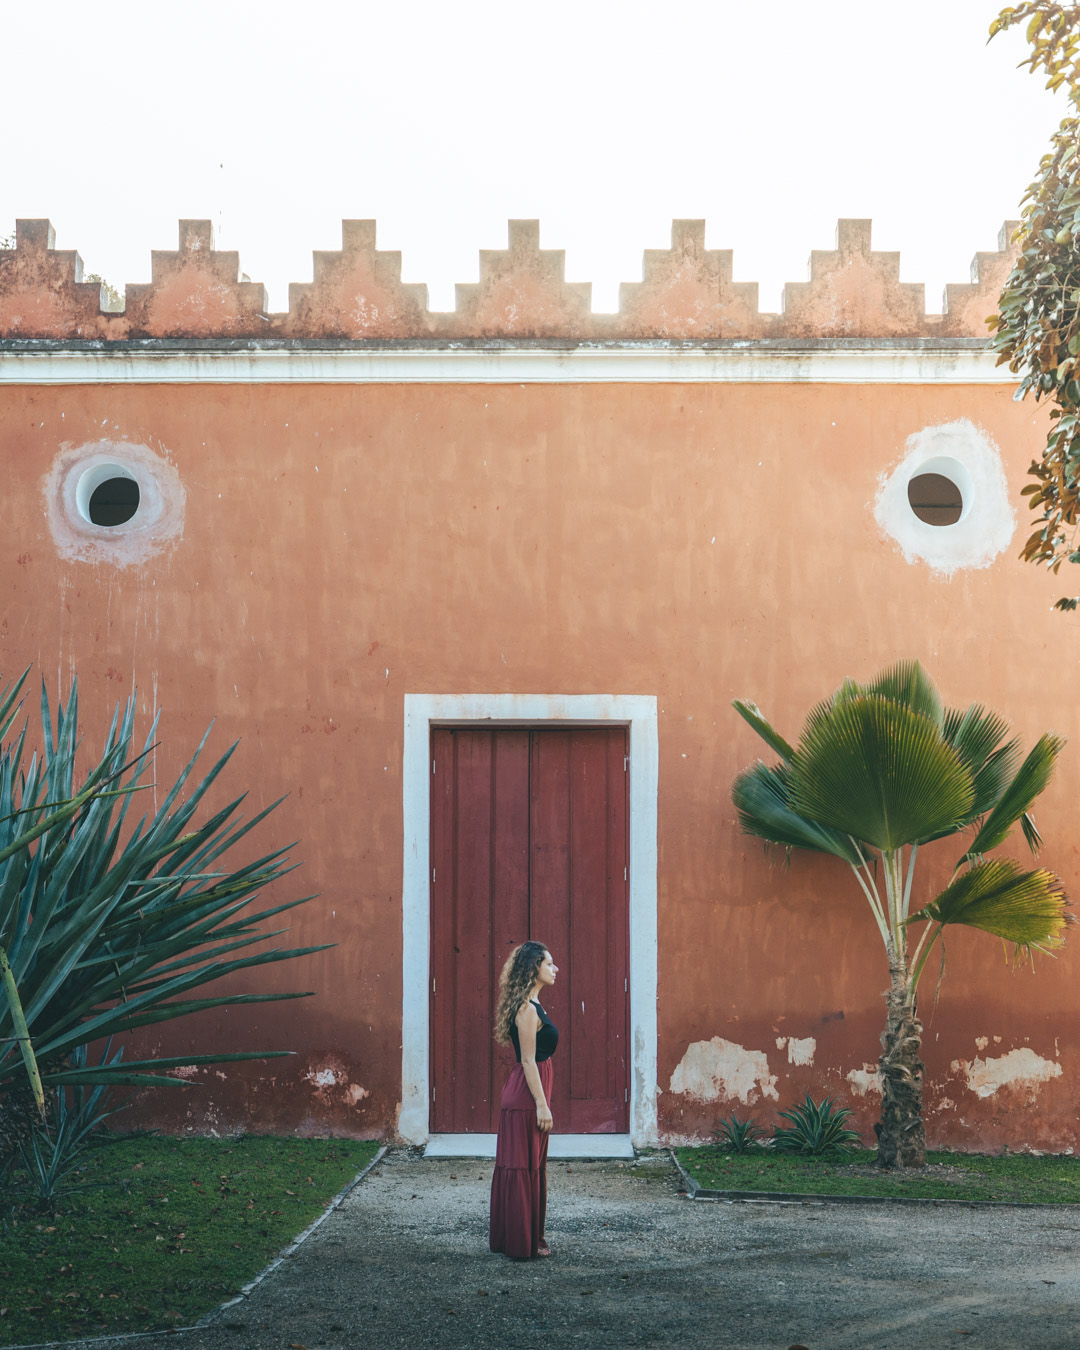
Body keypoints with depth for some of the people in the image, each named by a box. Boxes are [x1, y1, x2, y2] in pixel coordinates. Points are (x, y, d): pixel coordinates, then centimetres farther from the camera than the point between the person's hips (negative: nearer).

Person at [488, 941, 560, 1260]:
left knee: (521, 1165, 15)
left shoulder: (531, 1006, 13)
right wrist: (542, 1105, -20)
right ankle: (525, 1242, 3)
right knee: (526, 1166, -3)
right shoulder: (528, 1010, -17)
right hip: (526, 1095, -10)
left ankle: (507, 1237, 23)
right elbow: (528, 1060, -20)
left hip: (520, 1094, 10)